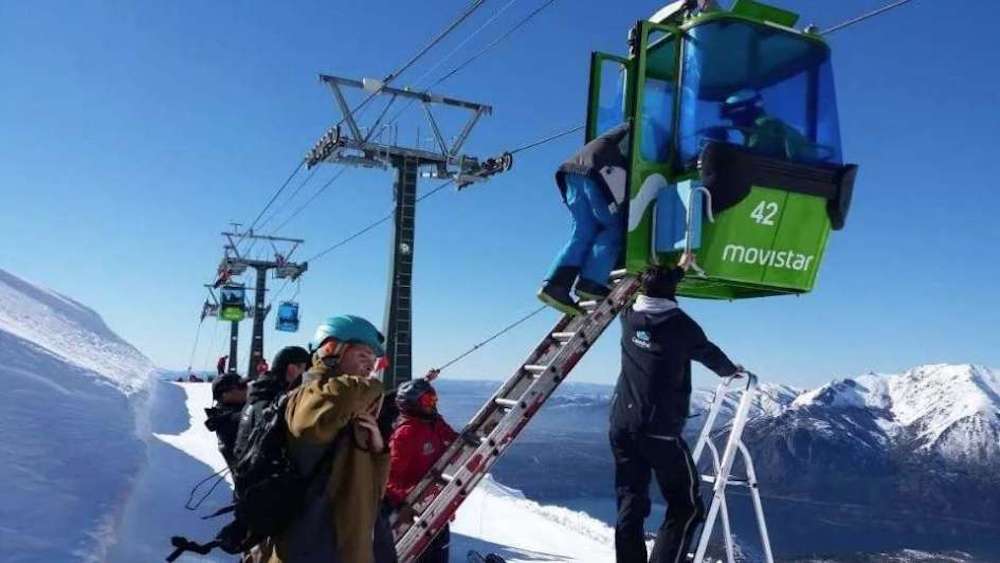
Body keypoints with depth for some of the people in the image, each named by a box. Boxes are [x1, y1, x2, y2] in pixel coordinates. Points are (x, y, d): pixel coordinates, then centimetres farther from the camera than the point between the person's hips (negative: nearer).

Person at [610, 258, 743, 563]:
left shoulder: (629, 318, 6)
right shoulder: (682, 325, -6)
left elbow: (652, 293, 28)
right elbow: (710, 354, 12)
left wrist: (679, 269, 41)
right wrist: (732, 370, 34)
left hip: (622, 426, 5)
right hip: (661, 431, -5)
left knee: (630, 504, 9)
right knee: (686, 507, 5)